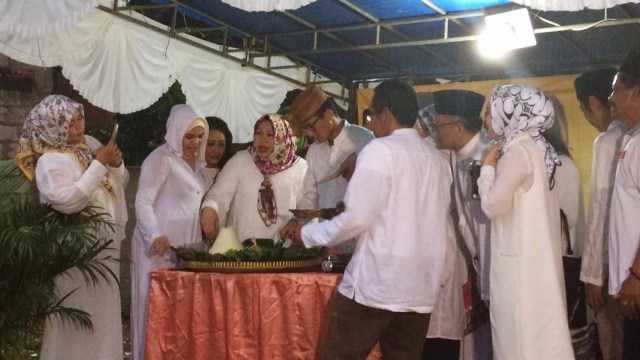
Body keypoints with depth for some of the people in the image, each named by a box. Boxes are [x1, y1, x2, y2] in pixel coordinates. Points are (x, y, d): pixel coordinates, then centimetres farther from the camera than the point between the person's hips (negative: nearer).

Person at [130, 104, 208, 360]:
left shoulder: (197, 160, 15)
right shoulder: (161, 159, -9)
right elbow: (143, 203, -15)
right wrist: (155, 235, -29)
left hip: (188, 247, 7)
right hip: (161, 247, -7)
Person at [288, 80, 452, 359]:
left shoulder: (380, 150, -8)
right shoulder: (437, 159, 12)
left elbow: (356, 218, -13)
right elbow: (429, 221, 15)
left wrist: (307, 234, 1)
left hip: (376, 283, -6)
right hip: (421, 288, 7)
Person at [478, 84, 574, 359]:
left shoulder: (519, 151, -15)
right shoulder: (532, 148, 12)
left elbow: (493, 206, -17)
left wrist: (488, 166, -6)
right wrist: (494, 165, 10)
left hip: (521, 259, -9)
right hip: (531, 255, 9)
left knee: (523, 336, -3)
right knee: (535, 330, 13)